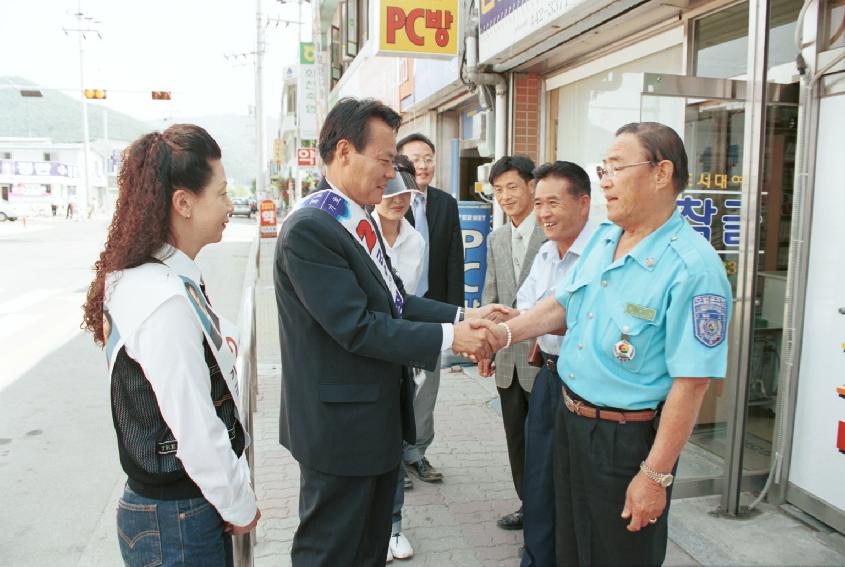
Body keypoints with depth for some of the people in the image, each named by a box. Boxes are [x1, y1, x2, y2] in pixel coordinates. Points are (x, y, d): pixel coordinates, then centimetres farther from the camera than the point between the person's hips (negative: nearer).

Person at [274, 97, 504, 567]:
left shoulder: (359, 220, 8)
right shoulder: (308, 230, -22)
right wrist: (450, 337, -21)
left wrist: (465, 316, -3)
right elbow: (357, 328, -25)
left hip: (380, 417, 9)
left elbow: (395, 301, 8)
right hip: (341, 423, -9)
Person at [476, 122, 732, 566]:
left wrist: (655, 476, -20)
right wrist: (505, 332, -4)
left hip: (629, 440, -7)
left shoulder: (693, 267, -23)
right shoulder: (601, 238, 3)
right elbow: (562, 305, 12)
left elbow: (691, 383, -23)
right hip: (570, 419, 7)